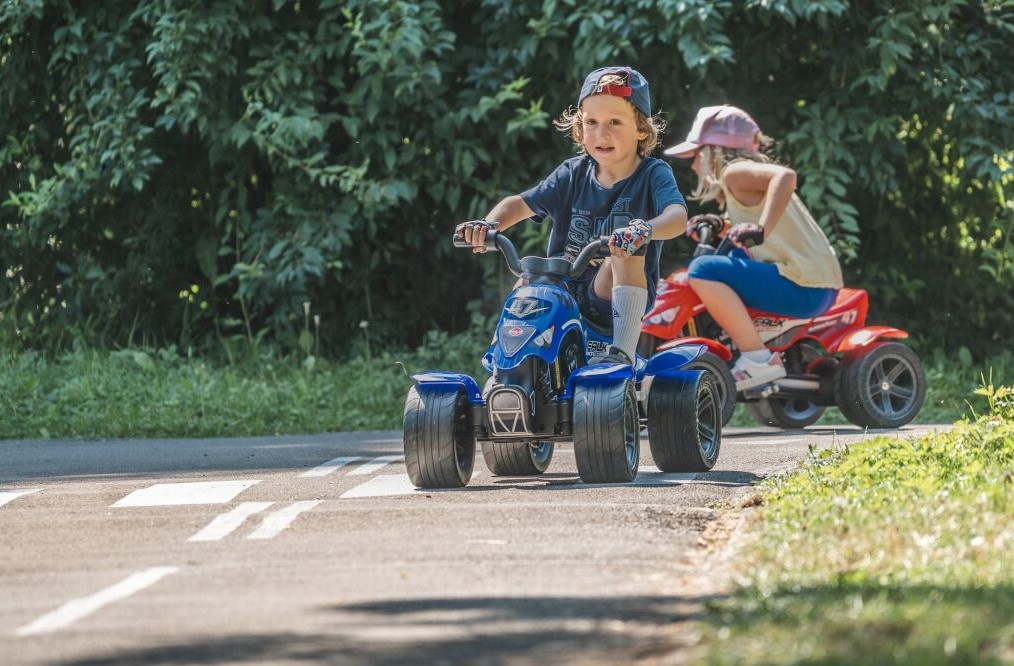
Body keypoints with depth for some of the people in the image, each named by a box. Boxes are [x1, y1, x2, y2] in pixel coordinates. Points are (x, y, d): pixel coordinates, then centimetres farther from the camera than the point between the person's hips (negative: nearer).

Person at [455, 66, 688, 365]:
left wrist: (644, 230, -49)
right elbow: (520, 203, 8)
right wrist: (488, 225, -15)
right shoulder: (574, 174, 7)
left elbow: (677, 216, -25)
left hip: (616, 298, -4)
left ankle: (622, 352, -35)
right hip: (566, 292, 4)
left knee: (627, 249, -30)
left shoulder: (654, 174, -5)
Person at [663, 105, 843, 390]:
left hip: (803, 288, -10)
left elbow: (785, 175, -26)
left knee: (703, 270, -21)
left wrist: (761, 230, -32)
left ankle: (758, 359, -21)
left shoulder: (735, 172, -7)